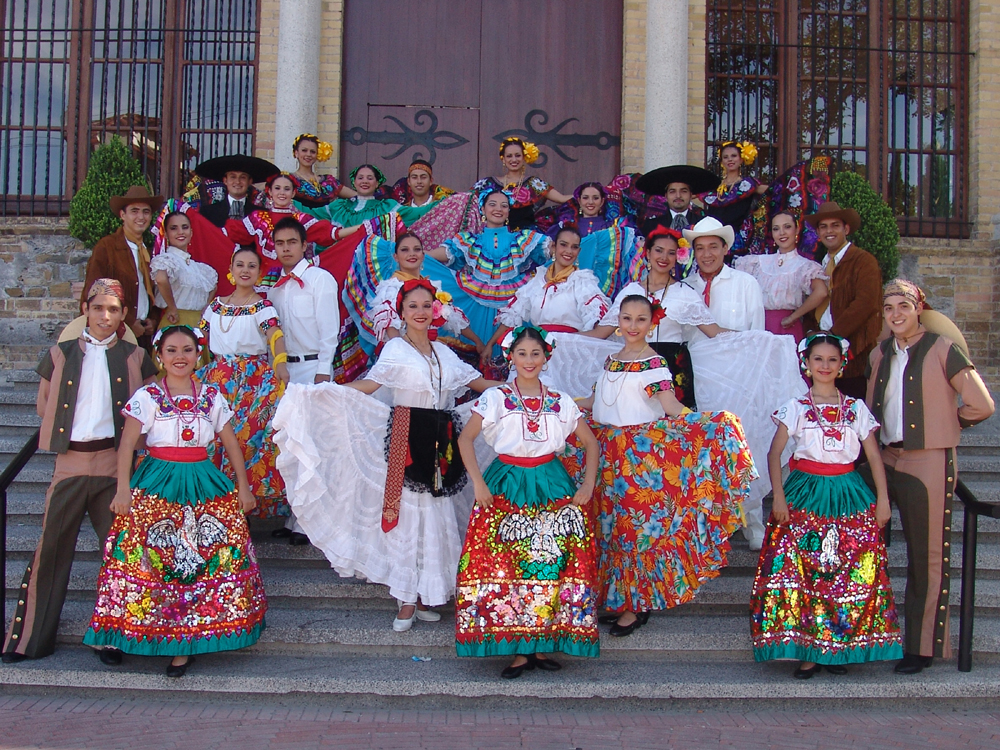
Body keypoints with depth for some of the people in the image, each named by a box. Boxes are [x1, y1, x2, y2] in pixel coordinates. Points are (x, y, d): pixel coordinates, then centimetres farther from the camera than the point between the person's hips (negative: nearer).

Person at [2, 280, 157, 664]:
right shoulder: (61, 355, 7)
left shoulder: (134, 357, 6)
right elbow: (43, 405, 14)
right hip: (70, 463, 1)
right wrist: (67, 430, 3)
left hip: (115, 463, 0)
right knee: (52, 546, 5)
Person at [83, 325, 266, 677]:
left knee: (205, 561, -2)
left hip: (204, 485, 2)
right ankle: (178, 641, 8)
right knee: (158, 559, -4)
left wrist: (243, 488, 10)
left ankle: (187, 641, 9)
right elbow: (127, 444, -5)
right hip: (158, 486, -2)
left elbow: (232, 443, 11)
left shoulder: (212, 397, 7)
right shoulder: (147, 397, 0)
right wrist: (123, 488, -13)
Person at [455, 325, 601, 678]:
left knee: (551, 564, -5)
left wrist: (588, 484, 2)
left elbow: (590, 442, 13)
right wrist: (478, 483, -10)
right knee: (505, 566, -7)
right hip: (507, 486, -2)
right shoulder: (495, 398, 0)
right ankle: (519, 650, 2)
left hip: (552, 487, 2)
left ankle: (543, 644, 7)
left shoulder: (561, 402, 6)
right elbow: (465, 438, -2)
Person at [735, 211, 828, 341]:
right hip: (760, 327, 4)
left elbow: (821, 292, -19)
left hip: (787, 330, -3)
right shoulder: (760, 262, 11)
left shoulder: (805, 266, -3)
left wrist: (792, 317, -14)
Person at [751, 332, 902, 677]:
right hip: (805, 494, -2)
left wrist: (882, 500, 0)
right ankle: (808, 651, 4)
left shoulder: (856, 409, 8)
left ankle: (839, 647, 10)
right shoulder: (796, 408, 3)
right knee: (801, 572, -4)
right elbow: (774, 453, -1)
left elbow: (874, 456, 7)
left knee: (853, 573, -1)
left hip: (848, 496, 2)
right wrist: (779, 497, -9)